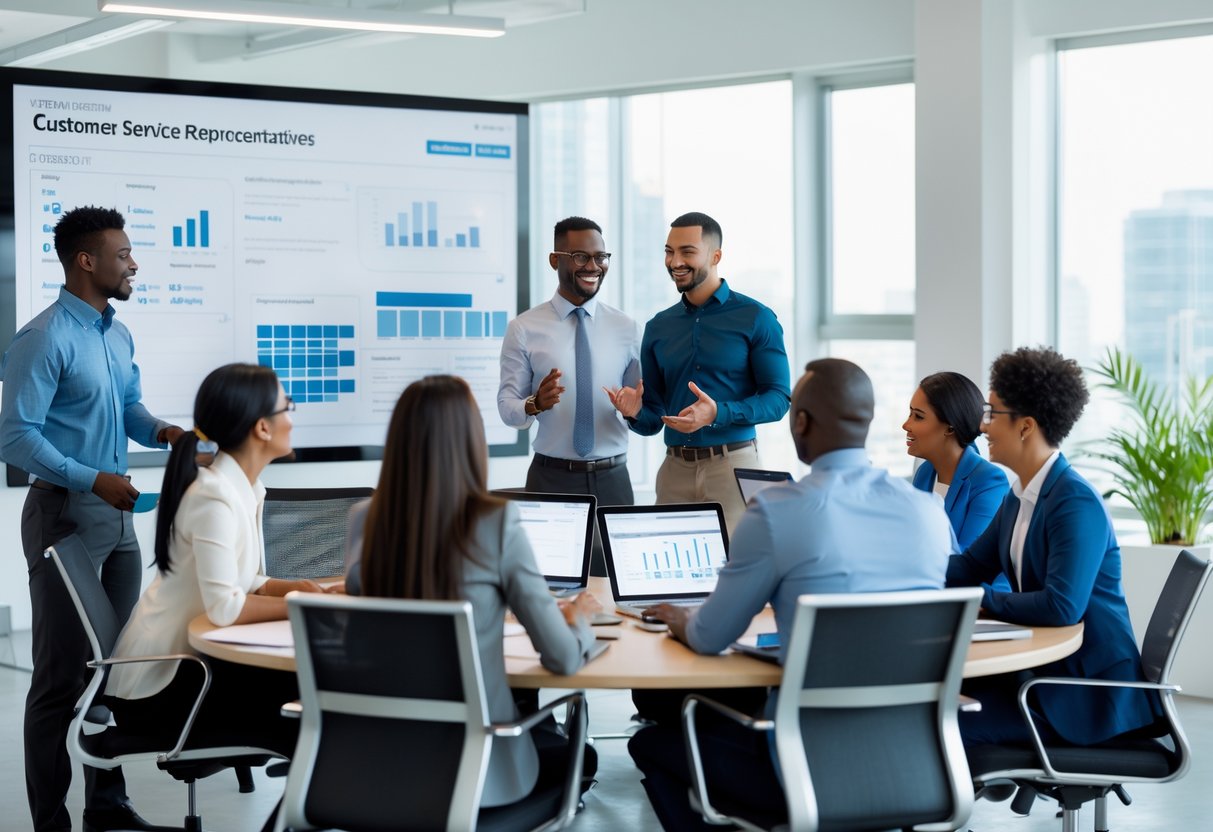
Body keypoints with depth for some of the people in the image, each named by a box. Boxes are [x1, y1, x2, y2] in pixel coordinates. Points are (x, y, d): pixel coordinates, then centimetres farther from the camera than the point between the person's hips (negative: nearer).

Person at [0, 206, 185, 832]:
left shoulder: (118, 335, 11)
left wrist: (160, 432, 1)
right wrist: (94, 480, -23)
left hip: (116, 512, 8)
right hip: (65, 514, -8)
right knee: (62, 674, -4)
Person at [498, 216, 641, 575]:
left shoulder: (626, 328, 6)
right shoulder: (524, 329, -1)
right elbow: (506, 407, -3)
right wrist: (535, 404, -24)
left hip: (611, 478, 2)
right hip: (551, 478, -2)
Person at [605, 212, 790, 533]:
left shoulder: (754, 318, -1)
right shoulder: (659, 327, 12)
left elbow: (778, 397, -6)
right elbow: (652, 420, 15)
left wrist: (717, 413, -20)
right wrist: (636, 412, -8)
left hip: (732, 467, -4)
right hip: (675, 470, 4)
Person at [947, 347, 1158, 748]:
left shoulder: (1077, 503, -19)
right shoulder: (1021, 495, 11)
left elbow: (1062, 606, -30)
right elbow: (971, 566, 17)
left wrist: (984, 600, -19)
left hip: (1090, 691, -9)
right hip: (1044, 668, 9)